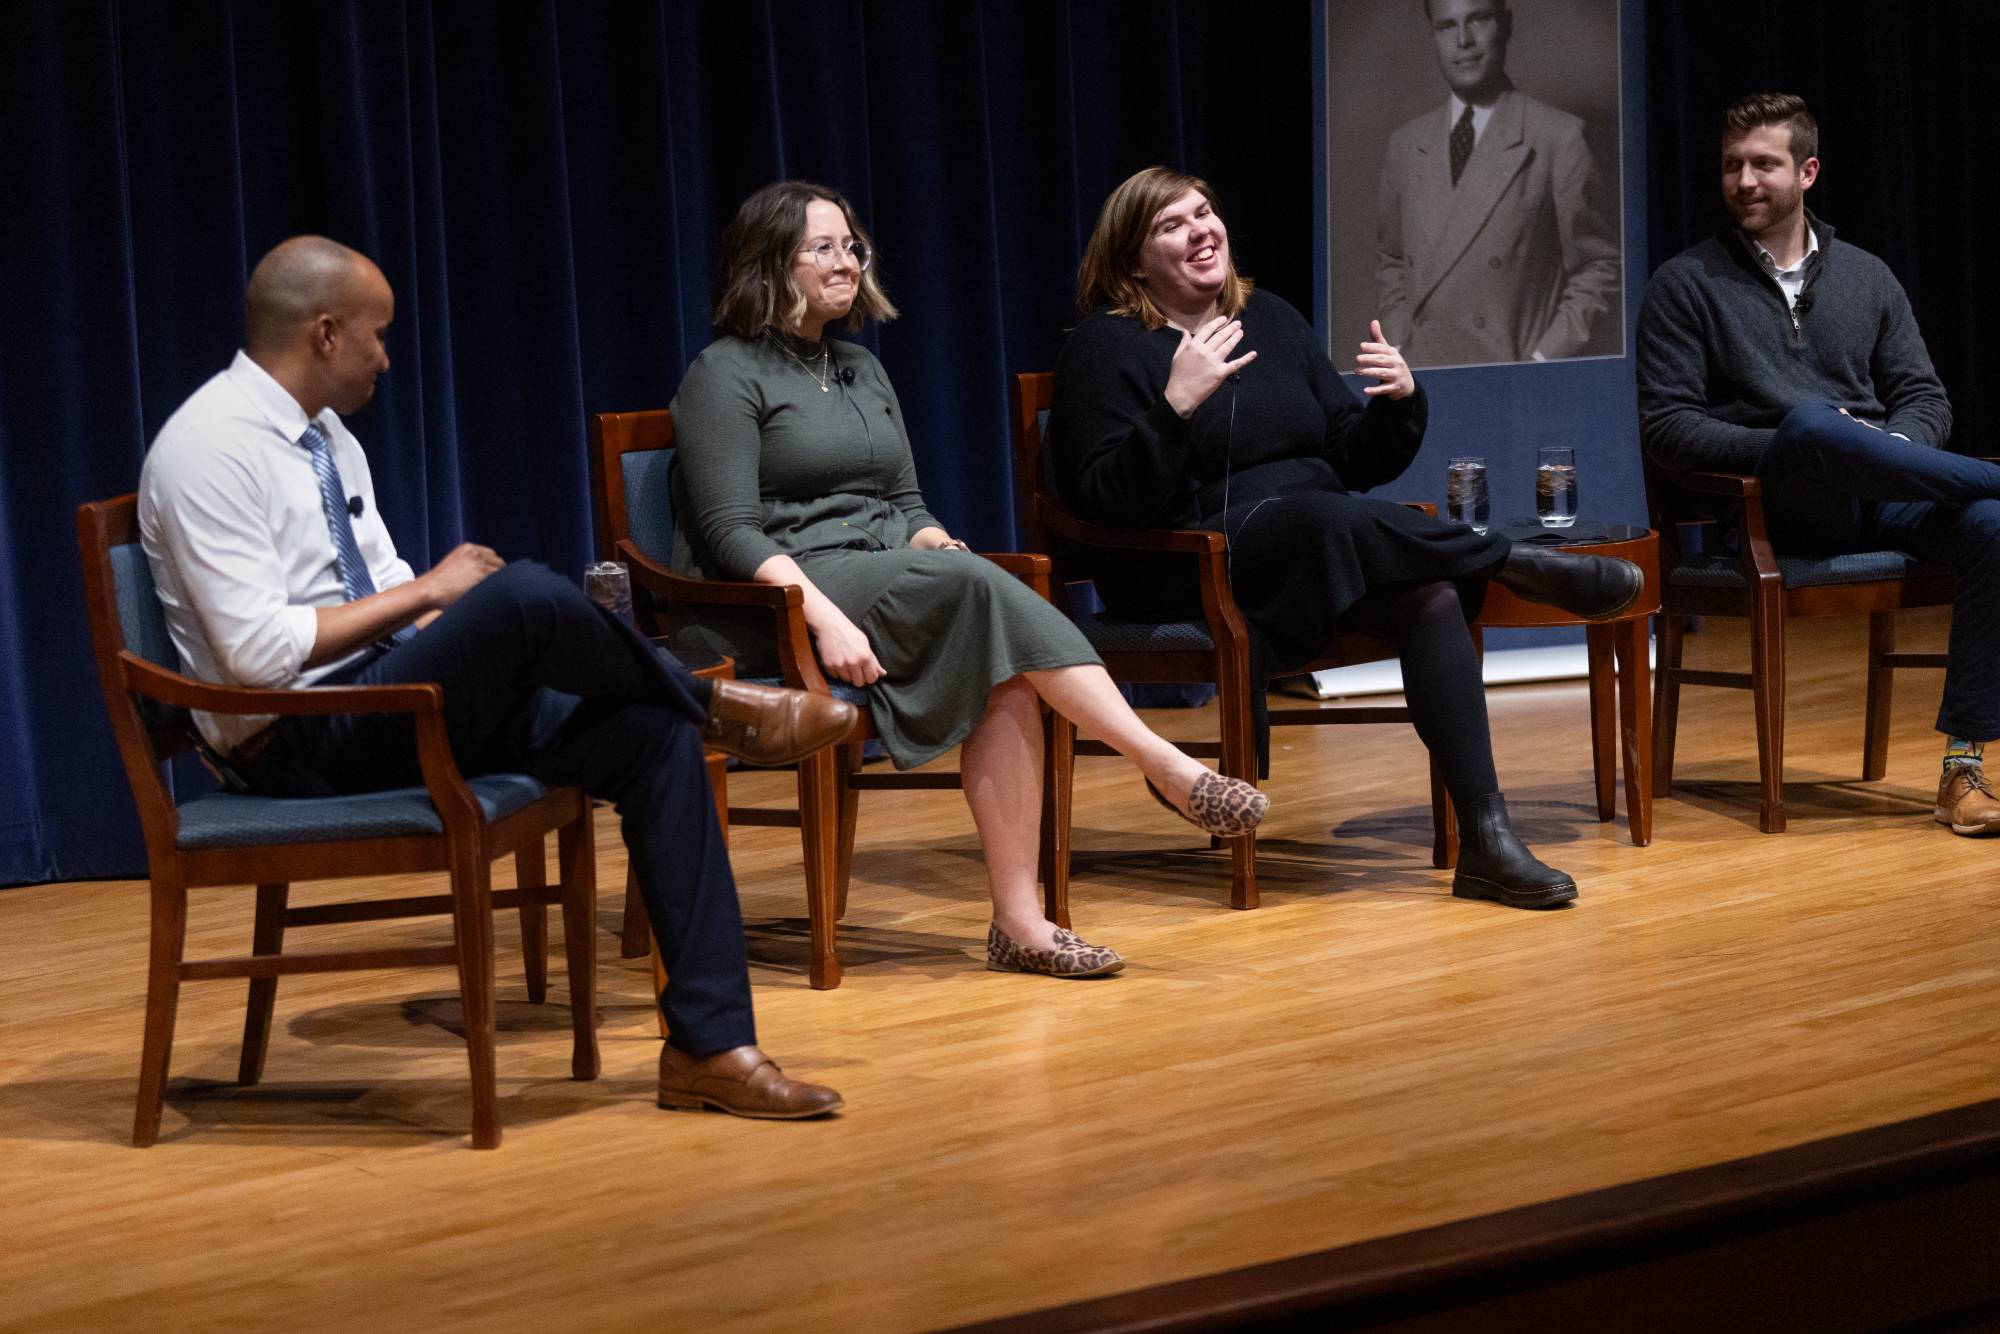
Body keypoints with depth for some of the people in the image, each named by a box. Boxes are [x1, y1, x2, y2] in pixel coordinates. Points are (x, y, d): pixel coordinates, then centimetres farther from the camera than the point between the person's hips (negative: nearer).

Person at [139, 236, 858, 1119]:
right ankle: (715, 703, -1)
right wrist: (426, 591, -14)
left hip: (385, 701, 9)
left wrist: (443, 624, -3)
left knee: (653, 738, -10)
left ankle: (710, 1046, -11)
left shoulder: (328, 439, 15)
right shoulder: (210, 450, -13)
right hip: (298, 746, -9)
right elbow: (258, 651, -21)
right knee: (523, 594, -31)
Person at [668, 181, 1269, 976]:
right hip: (785, 599, -6)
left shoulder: (861, 370, 23)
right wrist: (825, 616, -25)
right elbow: (731, 531, -11)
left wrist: (940, 547, -3)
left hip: (898, 582, 7)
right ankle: (1169, 770, -37)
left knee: (1008, 674, -28)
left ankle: (1020, 922, -33)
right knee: (981, 585, -33)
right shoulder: (726, 374, 0)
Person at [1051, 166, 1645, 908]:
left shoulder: (1271, 321, 18)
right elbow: (1102, 503, -13)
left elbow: (1357, 464, 19)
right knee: (1323, 517, -38)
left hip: (1327, 548, 6)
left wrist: (1400, 403, -1)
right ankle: (1518, 565, -20)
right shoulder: (1107, 347, 0)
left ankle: (1486, 840, -31)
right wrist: (1175, 407, -25)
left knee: (1434, 597, -27)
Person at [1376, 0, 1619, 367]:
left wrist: (1544, 361, -11)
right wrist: (1399, 349, 4)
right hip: (1423, 383, 4)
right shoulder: (1404, 146, 9)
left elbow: (1598, 268, -4)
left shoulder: (1559, 138, -5)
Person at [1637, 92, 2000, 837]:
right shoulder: (1686, 285, 9)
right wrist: (1788, 446, -15)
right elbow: (1664, 425, 0)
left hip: (1882, 498, 4)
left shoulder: (1867, 277, 20)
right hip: (1777, 503, -3)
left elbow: (1925, 397, 16)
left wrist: (1896, 451, -8)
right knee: (1811, 424, -40)